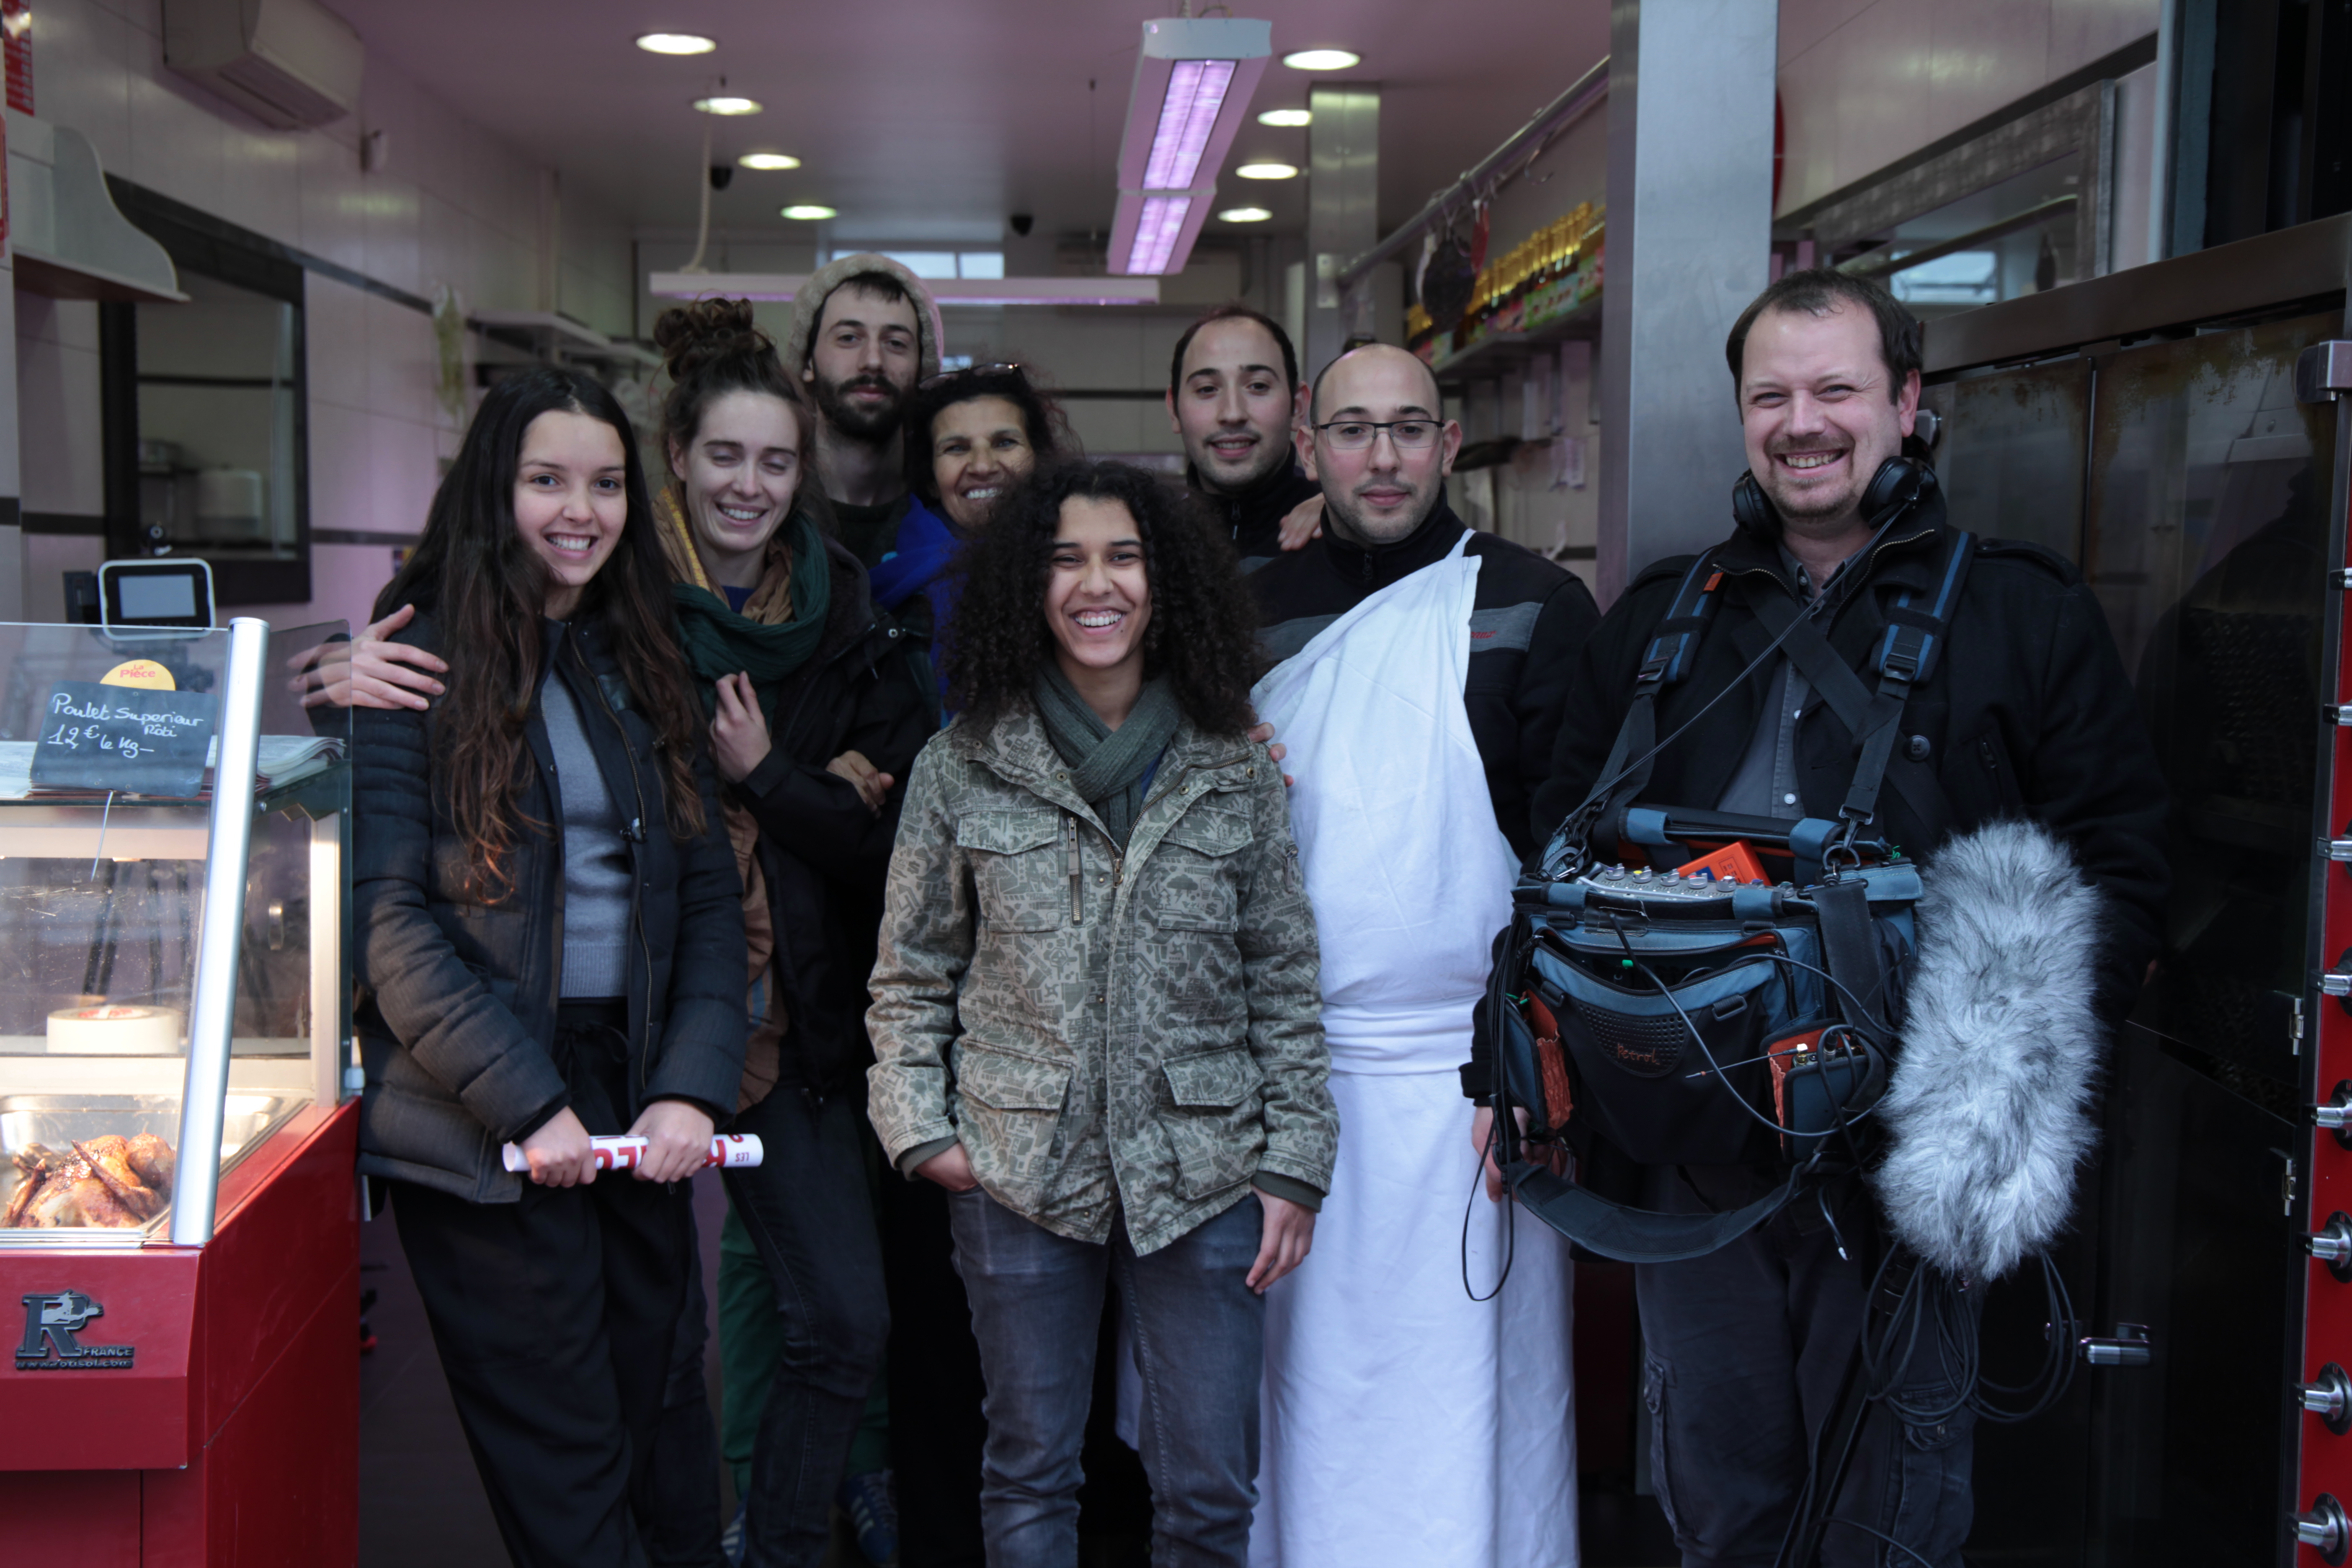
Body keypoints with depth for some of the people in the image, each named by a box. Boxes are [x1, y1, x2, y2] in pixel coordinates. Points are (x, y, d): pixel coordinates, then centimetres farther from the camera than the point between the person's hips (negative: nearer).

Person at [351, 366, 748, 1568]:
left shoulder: (643, 668, 13)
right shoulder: (419, 660, -4)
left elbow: (708, 895, 9)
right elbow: (384, 915, -11)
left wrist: (691, 1087, -4)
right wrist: (527, 1104, -16)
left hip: (637, 1098, 5)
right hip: (481, 1124, -5)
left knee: (639, 1433, 11)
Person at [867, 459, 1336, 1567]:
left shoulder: (1237, 773, 2)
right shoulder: (961, 770, 1)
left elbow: (1285, 985, 4)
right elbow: (910, 978, 7)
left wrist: (1295, 1163, 1)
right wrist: (920, 1130, -3)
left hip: (1202, 1176, 1)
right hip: (1020, 1176, 0)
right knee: (1029, 1477, 13)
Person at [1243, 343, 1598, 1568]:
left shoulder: (1531, 607, -1)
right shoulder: (1253, 616, 9)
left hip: (1467, 1076, -3)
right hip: (1286, 1068, 3)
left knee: (1464, 1404, 4)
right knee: (1301, 1391, 13)